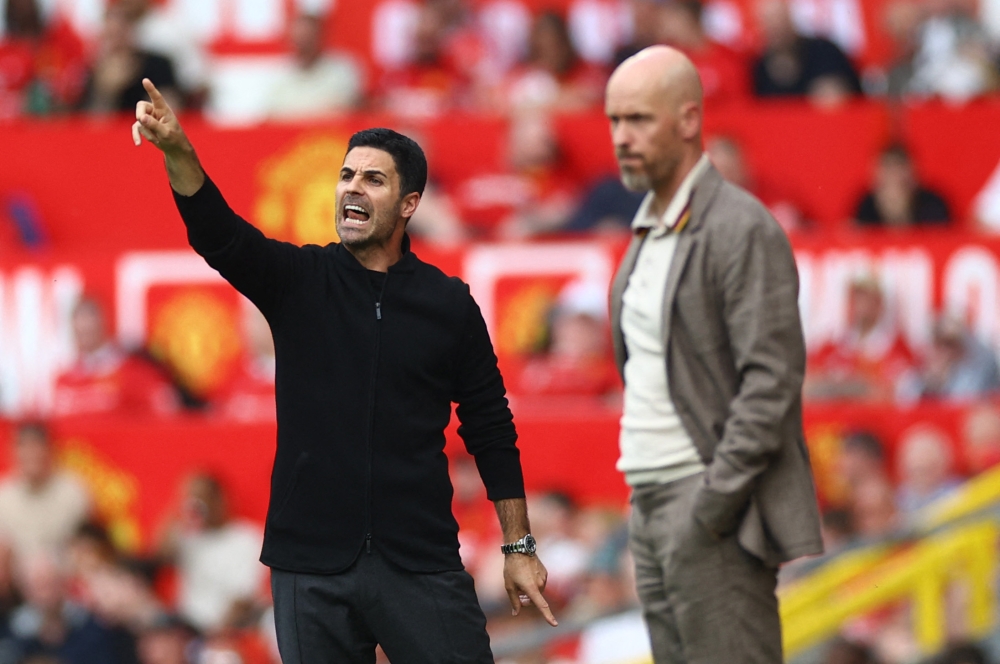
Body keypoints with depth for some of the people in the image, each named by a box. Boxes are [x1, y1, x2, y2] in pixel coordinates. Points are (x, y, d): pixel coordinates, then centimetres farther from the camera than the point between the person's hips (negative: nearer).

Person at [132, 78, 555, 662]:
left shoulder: (449, 303, 3)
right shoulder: (298, 281, 3)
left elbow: (491, 428, 8)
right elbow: (217, 233, -14)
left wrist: (520, 548, 7)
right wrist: (177, 150, -34)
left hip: (421, 564, -1)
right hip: (310, 566, 1)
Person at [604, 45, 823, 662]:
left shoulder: (744, 231, -12)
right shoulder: (650, 233, 18)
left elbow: (773, 379, -18)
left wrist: (711, 506, -20)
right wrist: (652, 504, 15)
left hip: (716, 513, -9)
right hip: (653, 502, 9)